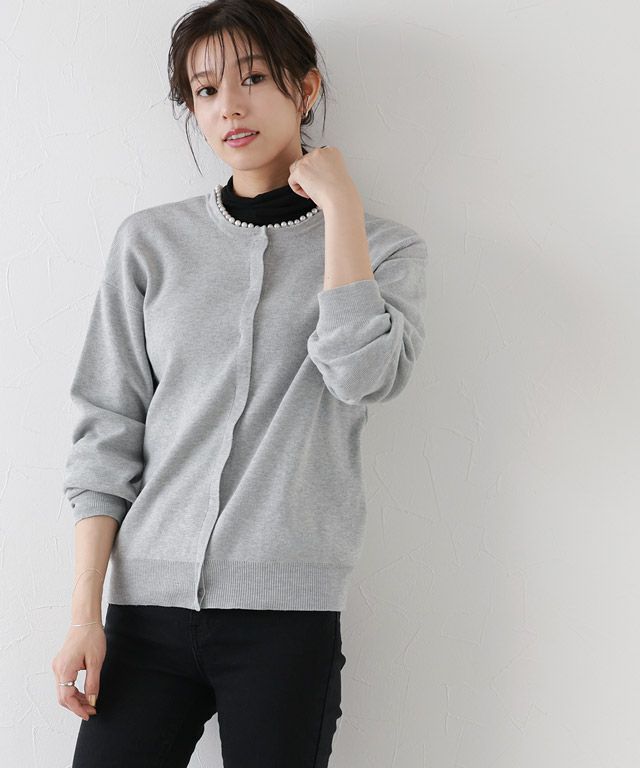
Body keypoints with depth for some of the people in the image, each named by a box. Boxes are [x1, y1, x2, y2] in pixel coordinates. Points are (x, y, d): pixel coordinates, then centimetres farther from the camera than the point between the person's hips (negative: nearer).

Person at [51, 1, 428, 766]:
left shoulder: (384, 247, 6)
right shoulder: (150, 242, 8)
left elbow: (364, 374, -15)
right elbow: (107, 436, 6)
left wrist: (339, 201, -7)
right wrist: (84, 612, 0)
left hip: (287, 614, -1)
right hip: (149, 603, 2)